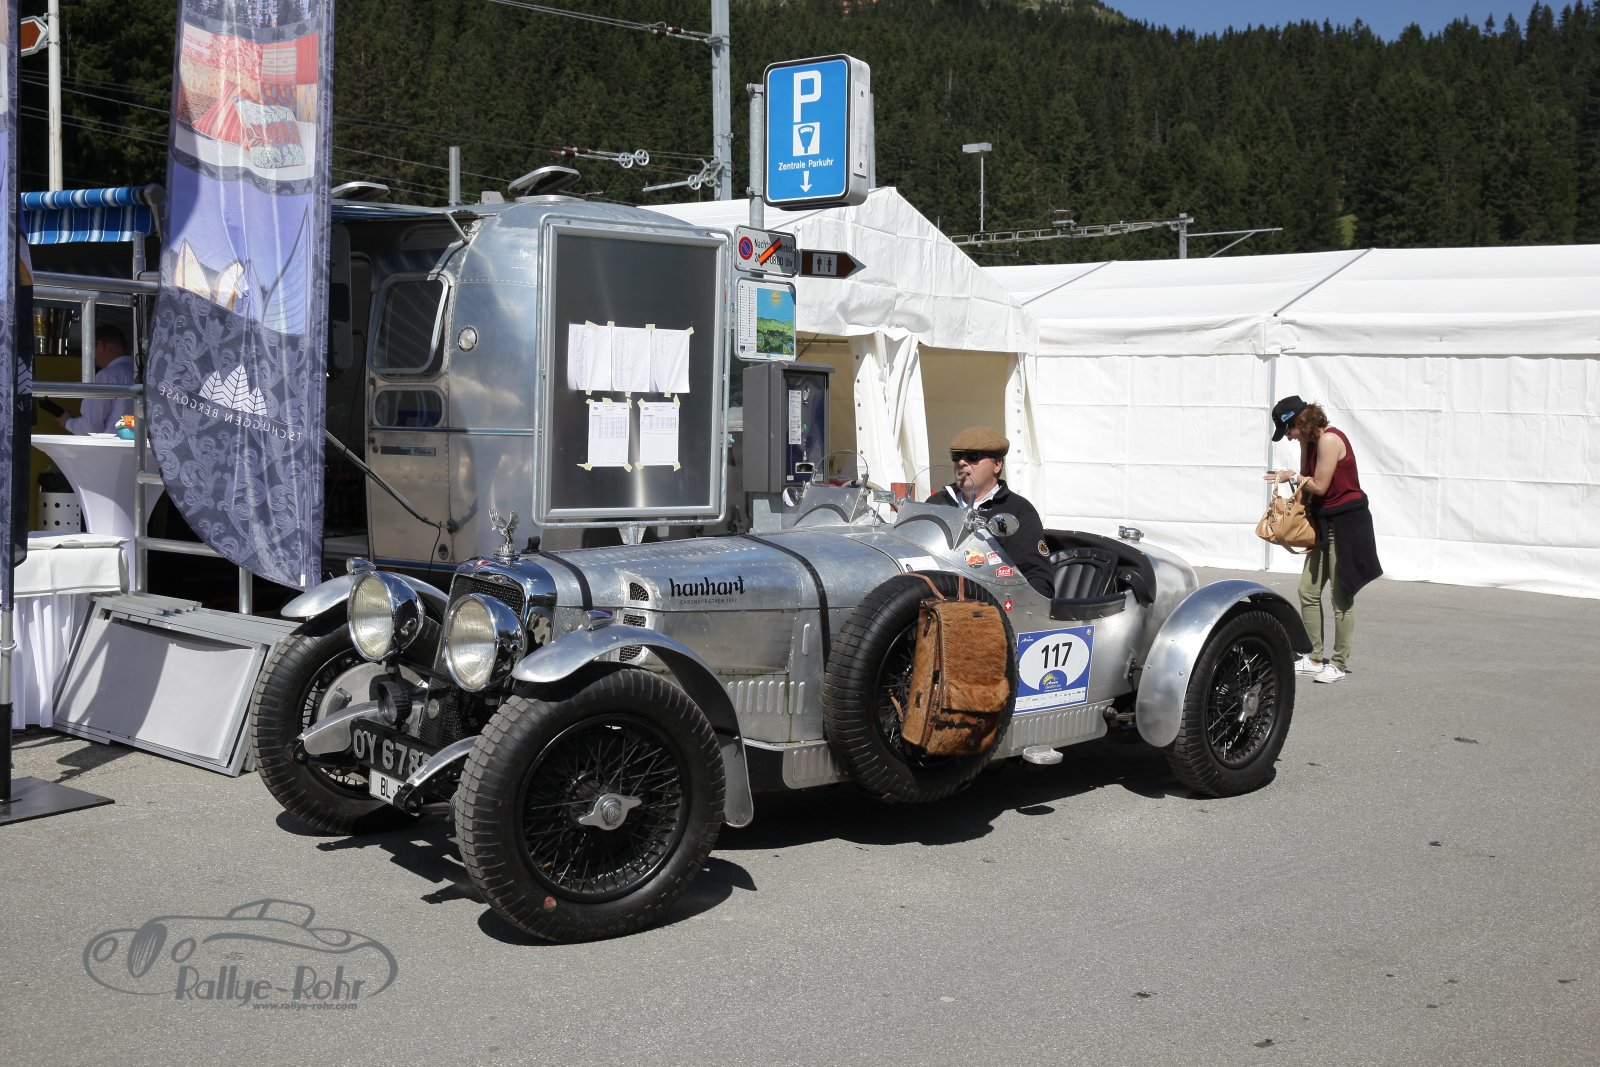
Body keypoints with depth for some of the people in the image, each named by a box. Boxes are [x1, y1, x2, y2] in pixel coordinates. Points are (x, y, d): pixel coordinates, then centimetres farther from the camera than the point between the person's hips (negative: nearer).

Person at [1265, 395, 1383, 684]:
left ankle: (1340, 663, 6)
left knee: (1341, 596, -2)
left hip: (1346, 524, -10)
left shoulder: (1329, 440, -19)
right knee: (1308, 590, 8)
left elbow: (1319, 486, -19)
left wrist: (1292, 476, -6)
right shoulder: (1309, 441, 9)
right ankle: (1315, 659, 15)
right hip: (1324, 524, 10)